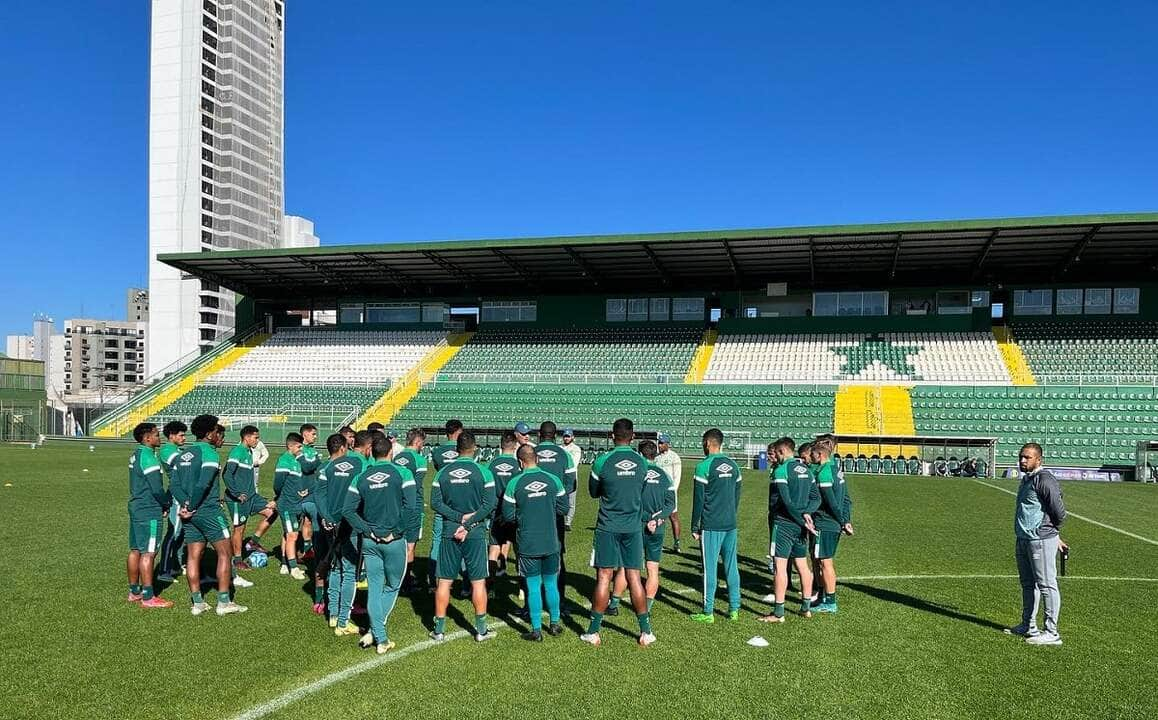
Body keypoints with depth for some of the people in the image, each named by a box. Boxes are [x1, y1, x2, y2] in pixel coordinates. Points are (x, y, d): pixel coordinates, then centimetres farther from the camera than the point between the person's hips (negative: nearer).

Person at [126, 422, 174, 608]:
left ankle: (134, 592, 23)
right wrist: (168, 503, -3)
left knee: (135, 550, 14)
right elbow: (157, 489, -21)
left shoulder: (136, 454, 13)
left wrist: (163, 503, 14)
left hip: (135, 507, 10)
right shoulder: (148, 457, -17)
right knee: (148, 553, -6)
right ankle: (148, 597, -3)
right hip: (149, 511, -10)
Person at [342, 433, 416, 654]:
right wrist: (396, 531, -9)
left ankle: (381, 639, 12)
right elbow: (409, 506, -18)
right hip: (394, 541, -3)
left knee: (374, 588, 11)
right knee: (393, 586, 15)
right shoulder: (402, 473, -8)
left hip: (370, 540, 3)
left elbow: (347, 509, -2)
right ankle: (373, 632, 7)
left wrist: (367, 531, 0)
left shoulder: (361, 477, 3)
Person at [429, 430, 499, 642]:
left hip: (449, 532, 2)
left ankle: (439, 629, 15)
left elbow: (435, 502, -3)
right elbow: (489, 505, -12)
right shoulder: (483, 472, -6)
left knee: (444, 581, 9)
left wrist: (459, 518, -8)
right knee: (478, 581, 6)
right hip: (475, 533, -2)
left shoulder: (443, 472, 2)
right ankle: (481, 629, 12)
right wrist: (468, 524, -11)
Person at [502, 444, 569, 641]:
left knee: (533, 587, 5)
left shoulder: (514, 483, -9)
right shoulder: (554, 480, -3)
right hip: (551, 543, 2)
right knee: (551, 584, 15)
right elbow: (563, 509, 4)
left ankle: (536, 630, 9)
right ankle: (554, 624, 25)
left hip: (527, 545, -2)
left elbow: (508, 516, -6)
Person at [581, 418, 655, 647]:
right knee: (634, 577, 9)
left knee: (603, 577, 3)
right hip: (633, 527, 2)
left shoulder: (602, 462, -10)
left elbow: (593, 492, 5)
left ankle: (594, 632, 10)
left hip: (607, 527, -2)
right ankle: (645, 632, 14)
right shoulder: (642, 463, -2)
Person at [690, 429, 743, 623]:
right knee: (732, 567, 11)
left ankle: (708, 612, 4)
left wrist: (695, 527, -1)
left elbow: (698, 500, -8)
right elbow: (737, 496, 16)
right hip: (731, 525, 6)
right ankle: (734, 609, 16)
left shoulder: (704, 466, -9)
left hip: (711, 526, -6)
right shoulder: (733, 465, 10)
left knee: (710, 568, -1)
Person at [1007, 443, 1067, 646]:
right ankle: (1028, 626, 29)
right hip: (1023, 539, 10)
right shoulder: (1026, 479, 14)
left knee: (1047, 585, -4)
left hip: (1041, 541, -10)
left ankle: (1051, 633, 2)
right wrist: (1054, 536, 22)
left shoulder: (1044, 480, -17)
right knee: (1028, 584, 18)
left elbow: (1059, 512, -19)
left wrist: (1050, 532, -1)